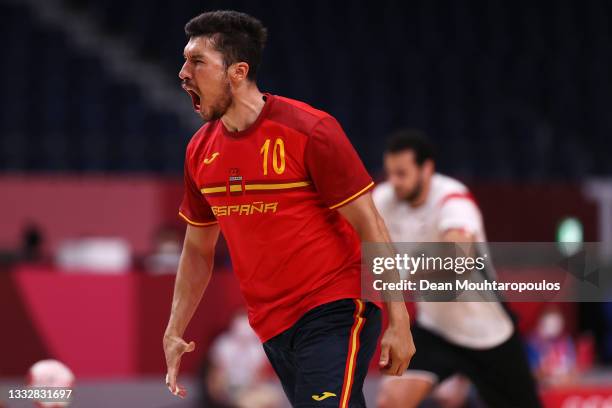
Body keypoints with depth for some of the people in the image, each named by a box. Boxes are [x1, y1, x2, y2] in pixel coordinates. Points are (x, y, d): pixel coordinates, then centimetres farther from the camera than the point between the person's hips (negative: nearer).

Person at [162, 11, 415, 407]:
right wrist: (174, 332, 14)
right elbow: (197, 250, 20)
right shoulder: (200, 151, 8)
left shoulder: (309, 131, -11)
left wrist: (399, 322, -14)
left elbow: (371, 227, -10)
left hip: (334, 314, -6)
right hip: (272, 330, 6)